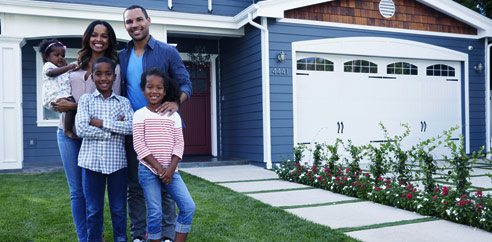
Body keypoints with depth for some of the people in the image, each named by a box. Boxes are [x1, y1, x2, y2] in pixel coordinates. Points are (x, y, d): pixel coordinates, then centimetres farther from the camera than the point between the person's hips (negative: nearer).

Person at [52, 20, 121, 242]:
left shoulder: (113, 66, -1)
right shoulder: (77, 64, 14)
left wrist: (74, 106, -15)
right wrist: (58, 103, 1)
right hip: (68, 132, 4)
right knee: (77, 190, 8)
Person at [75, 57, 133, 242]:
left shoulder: (123, 102, 6)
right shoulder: (86, 100, 4)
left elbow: (132, 127, -11)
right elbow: (81, 129, -10)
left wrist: (102, 123, -14)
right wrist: (114, 129, -12)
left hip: (117, 162, 1)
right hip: (91, 161, 0)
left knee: (119, 208, 11)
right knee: (93, 209, 10)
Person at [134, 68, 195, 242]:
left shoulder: (173, 115, 8)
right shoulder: (140, 114, -1)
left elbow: (179, 143, 4)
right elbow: (138, 144, -7)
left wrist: (171, 168, -10)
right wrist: (158, 167, -13)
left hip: (170, 170, 3)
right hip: (148, 170, -3)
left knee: (189, 207, -6)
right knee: (155, 214, -2)